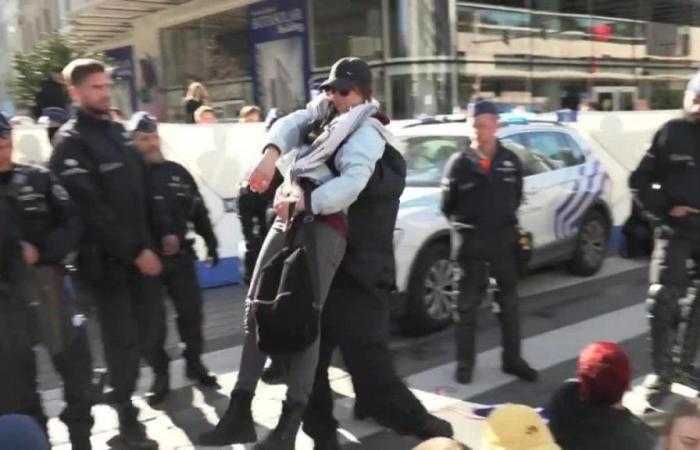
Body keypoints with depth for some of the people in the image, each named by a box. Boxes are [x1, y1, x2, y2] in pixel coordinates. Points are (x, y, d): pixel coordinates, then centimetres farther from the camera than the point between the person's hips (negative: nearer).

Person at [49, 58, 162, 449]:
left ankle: (122, 394, 29)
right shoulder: (72, 142, -7)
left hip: (141, 251, 6)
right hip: (108, 258, -6)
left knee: (147, 331, 8)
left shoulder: (119, 133, 16)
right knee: (123, 338, 0)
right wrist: (135, 250, -16)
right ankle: (127, 415, 16)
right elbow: (90, 209, -16)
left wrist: (152, 241, 7)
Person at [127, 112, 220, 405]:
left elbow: (199, 212, 12)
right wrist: (156, 241, -21)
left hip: (180, 255, 3)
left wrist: (211, 244, 10)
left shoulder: (177, 173, 9)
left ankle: (194, 363, 26)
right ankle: (161, 374, 18)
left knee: (191, 311, 9)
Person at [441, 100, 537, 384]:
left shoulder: (511, 161, 1)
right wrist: (465, 225, 4)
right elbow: (447, 204, -1)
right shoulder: (460, 162, -7)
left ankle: (513, 359, 24)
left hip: (503, 239, 3)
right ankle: (465, 363, 16)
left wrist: (505, 220, 8)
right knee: (467, 305, 6)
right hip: (471, 241, -3)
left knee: (509, 302, 12)